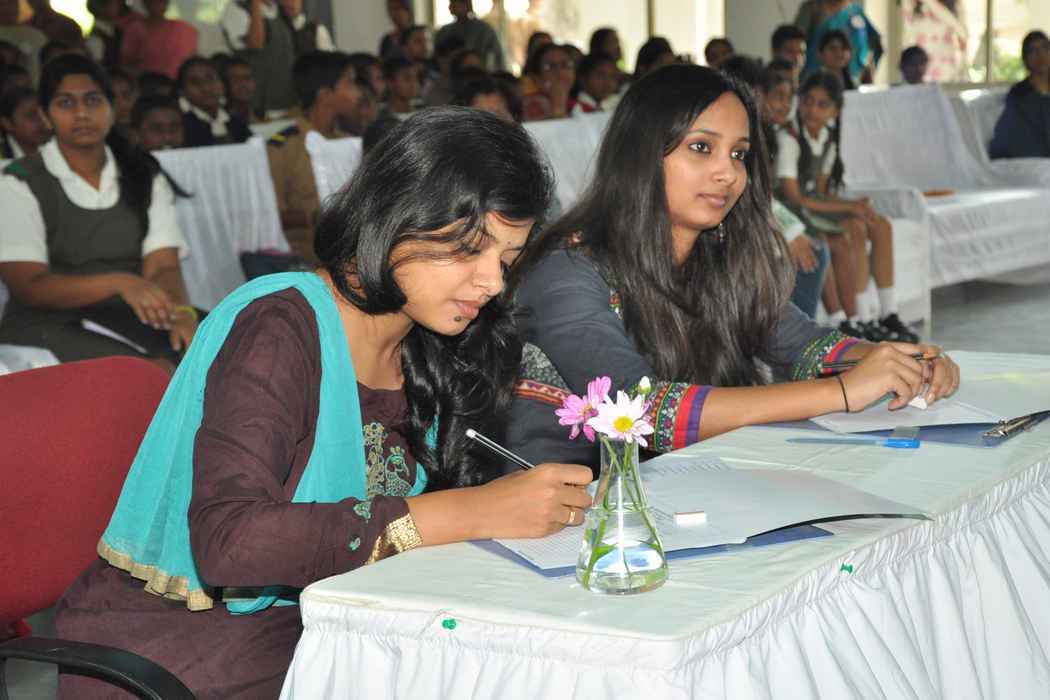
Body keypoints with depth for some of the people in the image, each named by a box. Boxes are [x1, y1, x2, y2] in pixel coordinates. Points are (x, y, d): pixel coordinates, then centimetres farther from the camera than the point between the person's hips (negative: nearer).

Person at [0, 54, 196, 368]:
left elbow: (163, 266, -2)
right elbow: (28, 286, -11)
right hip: (50, 325, -4)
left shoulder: (145, 177, 11)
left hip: (129, 319, 4)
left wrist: (181, 311, -26)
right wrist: (118, 282, -26)